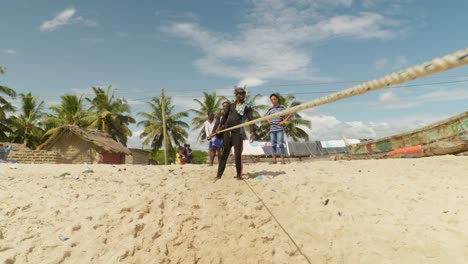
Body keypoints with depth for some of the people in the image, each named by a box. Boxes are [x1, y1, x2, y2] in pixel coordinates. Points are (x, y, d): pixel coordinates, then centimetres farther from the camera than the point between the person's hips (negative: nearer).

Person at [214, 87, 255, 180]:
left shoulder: (247, 107, 1)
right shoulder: (231, 105, 13)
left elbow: (251, 119, -9)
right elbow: (225, 116, 23)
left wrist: (252, 132, -21)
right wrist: (220, 125, 16)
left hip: (238, 132, -4)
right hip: (227, 131, 4)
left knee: (237, 154, -4)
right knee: (224, 153, 7)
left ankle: (239, 175, 10)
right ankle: (219, 174, 13)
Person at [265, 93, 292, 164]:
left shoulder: (282, 107, 0)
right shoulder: (270, 109, 13)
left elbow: (290, 114, -2)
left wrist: (284, 121, -8)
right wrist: (268, 121, 10)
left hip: (280, 128, -4)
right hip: (272, 128, 5)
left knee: (280, 144, -10)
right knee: (273, 144, 4)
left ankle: (282, 159, -5)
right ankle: (274, 159, 10)